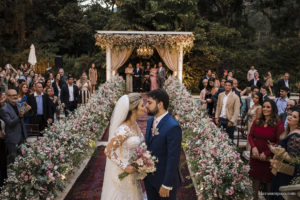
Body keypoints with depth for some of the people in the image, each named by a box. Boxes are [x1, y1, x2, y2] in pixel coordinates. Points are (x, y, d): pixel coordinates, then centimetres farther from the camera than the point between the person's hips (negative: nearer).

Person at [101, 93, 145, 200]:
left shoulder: (134, 124, 0)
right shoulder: (124, 129, -26)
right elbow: (108, 151, -23)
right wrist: (124, 167, -21)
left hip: (133, 169, 8)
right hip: (122, 172, -8)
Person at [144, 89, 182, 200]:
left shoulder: (173, 127, -23)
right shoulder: (150, 121, 3)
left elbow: (173, 159, -22)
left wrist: (166, 185, -20)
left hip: (165, 179, -7)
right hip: (149, 178, 7)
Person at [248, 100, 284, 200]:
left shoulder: (278, 124, -9)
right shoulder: (257, 121, 5)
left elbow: (279, 142, -10)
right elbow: (250, 136, 7)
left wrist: (266, 153, -15)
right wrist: (253, 147, -12)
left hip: (269, 157, -4)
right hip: (255, 155, 4)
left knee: (269, 179, 8)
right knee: (255, 177, 13)